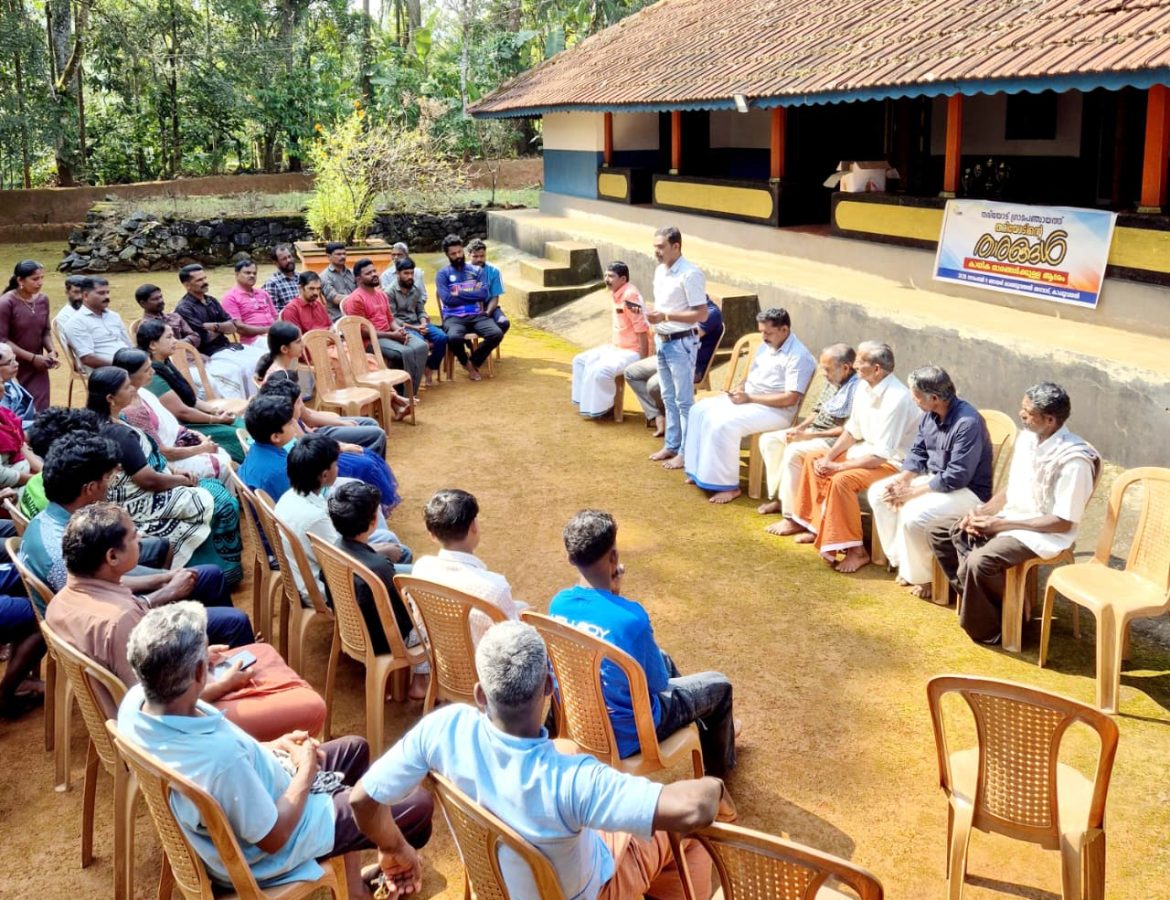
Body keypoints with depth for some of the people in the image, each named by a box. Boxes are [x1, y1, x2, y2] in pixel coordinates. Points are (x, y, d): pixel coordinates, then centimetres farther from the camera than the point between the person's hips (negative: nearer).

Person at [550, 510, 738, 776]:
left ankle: (706, 732, 57)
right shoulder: (630, 617, -33)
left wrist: (610, 594, -7)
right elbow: (658, 683, -17)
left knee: (664, 661, 31)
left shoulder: (558, 604, -13)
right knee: (719, 685, 17)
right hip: (627, 735, -6)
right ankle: (718, 766, 45)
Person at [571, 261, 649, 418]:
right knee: (580, 360, 12)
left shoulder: (630, 296, -24)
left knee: (600, 370, -29)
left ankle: (601, 408, -7)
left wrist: (642, 361, -23)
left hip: (631, 352, -10)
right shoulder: (617, 294, 6)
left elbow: (642, 330, -25)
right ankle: (584, 400, 21)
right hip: (615, 347, 10)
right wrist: (609, 345, 15)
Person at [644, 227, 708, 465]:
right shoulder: (660, 271, 9)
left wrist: (665, 316, -24)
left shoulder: (690, 275, -18)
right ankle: (671, 445, 27)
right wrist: (651, 313, 0)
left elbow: (702, 314, -20)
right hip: (662, 342, 9)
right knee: (668, 398, 16)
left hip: (681, 344, -9)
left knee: (684, 400, 0)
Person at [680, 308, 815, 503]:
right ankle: (700, 470, 3)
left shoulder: (798, 356, -17)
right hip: (748, 398, 9)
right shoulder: (766, 345, 11)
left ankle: (729, 486, -18)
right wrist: (741, 387, -1)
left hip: (775, 410, -9)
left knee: (724, 425, -29)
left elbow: (790, 399, -23)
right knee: (700, 410, -4)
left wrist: (749, 398, -21)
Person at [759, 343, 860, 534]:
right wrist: (799, 428, 1)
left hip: (835, 439, -10)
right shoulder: (832, 381, 8)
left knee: (794, 452, -31)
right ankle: (779, 497, 13)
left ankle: (793, 519, -23)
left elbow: (849, 430, -24)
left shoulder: (857, 388, -22)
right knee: (768, 440, 5)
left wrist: (808, 435, -22)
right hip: (814, 430, 10)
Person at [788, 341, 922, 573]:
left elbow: (881, 455, -29)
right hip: (867, 448, 10)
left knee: (841, 480, -30)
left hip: (893, 461, -10)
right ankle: (820, 526, 16)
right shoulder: (865, 387, -2)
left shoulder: (896, 399, -29)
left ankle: (856, 550, -18)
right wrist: (828, 457, -5)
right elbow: (853, 431, 9)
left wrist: (838, 466, -23)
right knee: (813, 459, 7)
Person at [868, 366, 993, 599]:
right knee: (878, 492, 2)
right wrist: (901, 480, -10)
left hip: (968, 490, -9)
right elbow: (917, 452, 10)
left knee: (914, 516, -30)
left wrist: (912, 492, -23)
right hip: (934, 478, 9)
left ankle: (921, 576, -5)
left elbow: (956, 477, -29)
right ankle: (901, 561, 8)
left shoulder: (968, 423, -28)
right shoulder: (930, 415, -1)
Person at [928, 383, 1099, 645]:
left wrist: (1001, 524, -20)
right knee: (940, 530, 0)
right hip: (1010, 517, 9)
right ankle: (971, 597, 6)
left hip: (1045, 534, -9)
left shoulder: (1074, 460, -23)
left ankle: (986, 623, -5)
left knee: (980, 561, -31)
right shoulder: (1026, 438, 2)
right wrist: (981, 511, -6)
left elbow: (1063, 523, -21)